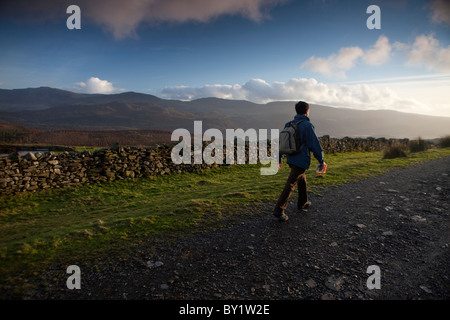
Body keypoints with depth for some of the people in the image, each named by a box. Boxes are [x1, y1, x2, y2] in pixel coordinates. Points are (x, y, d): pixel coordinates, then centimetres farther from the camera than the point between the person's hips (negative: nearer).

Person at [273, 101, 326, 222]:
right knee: (290, 185, -7)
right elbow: (315, 145, -15)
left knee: (302, 180, 26)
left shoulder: (288, 125, 6)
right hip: (301, 161, -8)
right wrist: (321, 161, -5)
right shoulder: (307, 125, -15)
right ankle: (279, 210, -8)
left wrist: (279, 159, 18)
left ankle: (303, 203, 40)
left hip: (291, 159, 8)